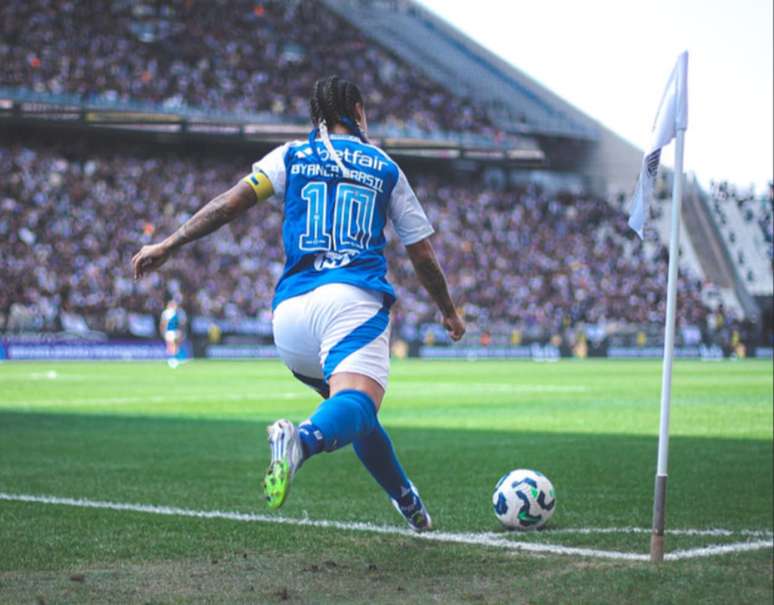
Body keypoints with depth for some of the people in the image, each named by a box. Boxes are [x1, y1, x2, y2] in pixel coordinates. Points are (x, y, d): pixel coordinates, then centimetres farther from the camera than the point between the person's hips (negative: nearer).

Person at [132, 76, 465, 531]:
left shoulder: (292, 157, 18)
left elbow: (232, 202, 3)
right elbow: (423, 254, 22)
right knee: (356, 403, -26)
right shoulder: (385, 168, 18)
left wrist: (169, 245, 7)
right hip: (355, 300, -3)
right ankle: (304, 438, -59)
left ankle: (410, 504, 29)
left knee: (348, 404, 24)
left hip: (291, 307, 3)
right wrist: (449, 311, 36)